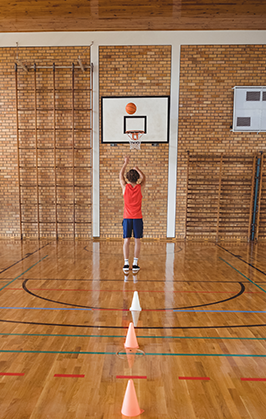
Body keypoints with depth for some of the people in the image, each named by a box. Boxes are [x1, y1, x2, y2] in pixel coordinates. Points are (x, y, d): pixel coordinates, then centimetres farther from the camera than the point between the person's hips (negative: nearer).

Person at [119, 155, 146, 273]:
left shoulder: (125, 187, -2)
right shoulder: (140, 187, -2)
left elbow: (120, 175, 16)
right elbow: (144, 178, 20)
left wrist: (126, 162, 22)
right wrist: (137, 169, 21)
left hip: (127, 218, 0)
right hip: (138, 218, 0)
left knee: (126, 241, 3)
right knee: (137, 241, 5)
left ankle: (126, 264, 1)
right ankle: (135, 264, 7)